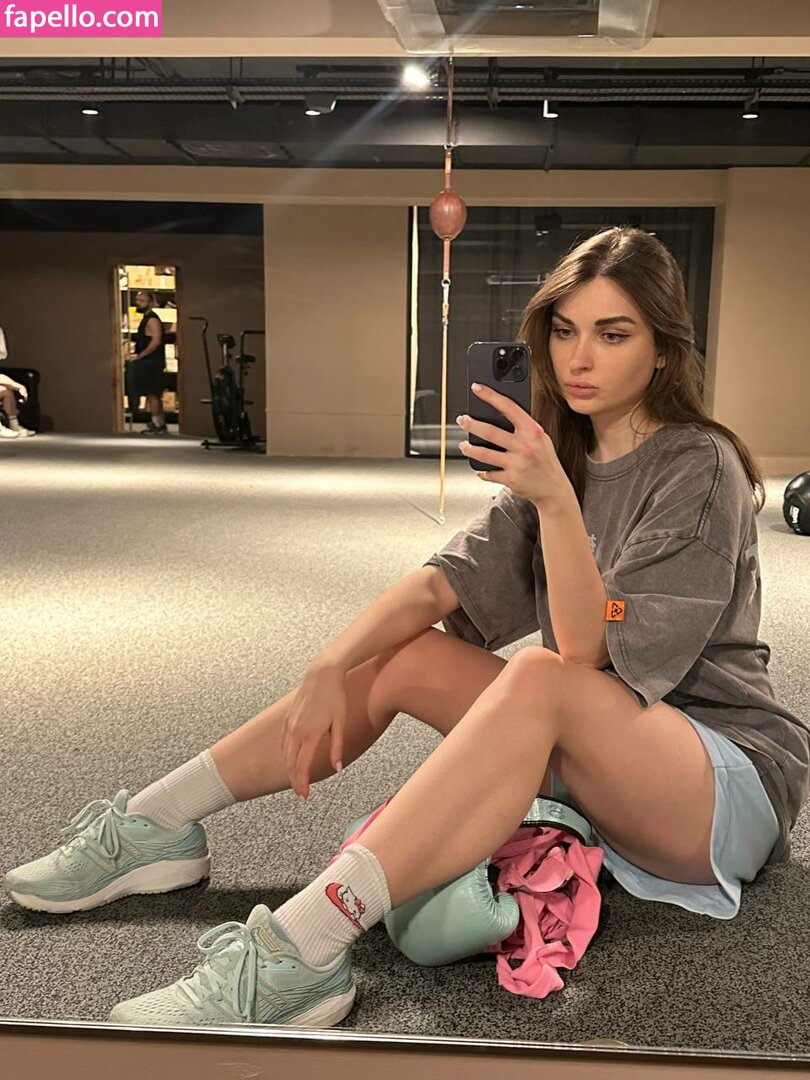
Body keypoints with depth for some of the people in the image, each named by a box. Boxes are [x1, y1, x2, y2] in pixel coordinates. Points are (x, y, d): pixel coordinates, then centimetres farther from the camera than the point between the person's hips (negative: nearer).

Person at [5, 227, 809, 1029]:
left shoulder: (700, 467, -15)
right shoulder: (562, 456, 6)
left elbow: (589, 651, -23)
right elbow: (446, 580, -6)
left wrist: (555, 500, -37)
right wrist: (331, 670, -19)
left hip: (734, 776, -6)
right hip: (596, 768, 6)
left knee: (539, 680, -36)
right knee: (400, 656, -10)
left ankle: (301, 955, -41)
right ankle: (155, 825, -4)